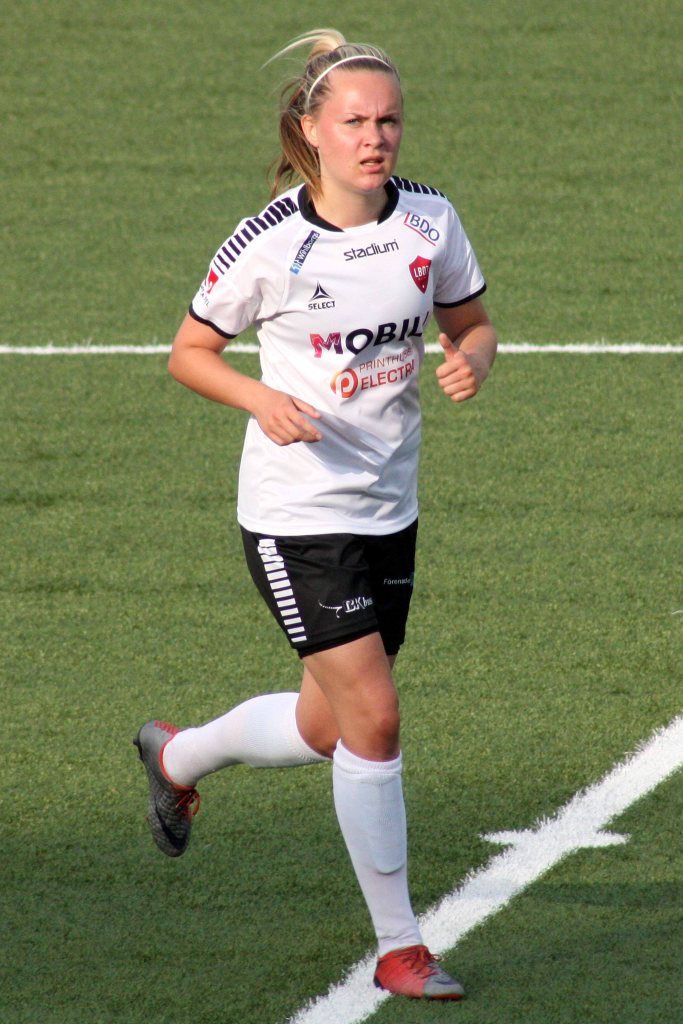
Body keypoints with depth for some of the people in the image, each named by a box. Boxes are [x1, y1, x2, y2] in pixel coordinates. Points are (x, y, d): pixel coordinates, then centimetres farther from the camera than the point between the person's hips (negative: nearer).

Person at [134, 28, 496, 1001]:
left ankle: (176, 756, 46)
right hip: (298, 511, -6)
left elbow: (472, 325, 11)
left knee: (327, 728, 15)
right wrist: (262, 398, -20)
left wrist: (471, 361, -12)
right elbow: (190, 351, -2)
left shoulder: (431, 219, -2)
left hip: (390, 509, 6)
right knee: (373, 717, -13)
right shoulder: (268, 244, -14)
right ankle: (399, 947, -1)